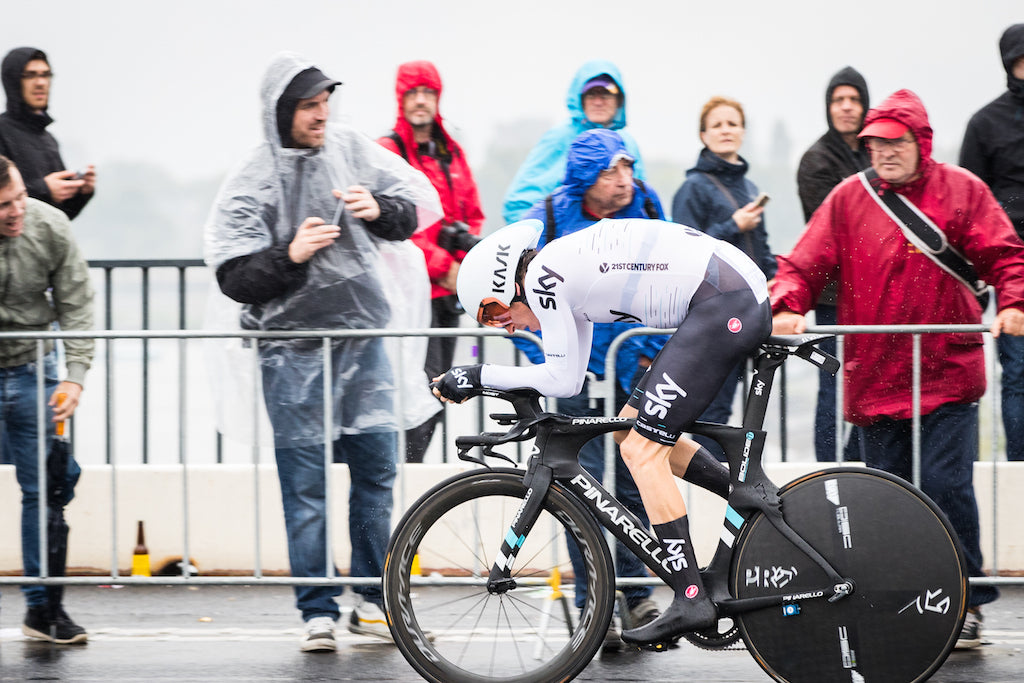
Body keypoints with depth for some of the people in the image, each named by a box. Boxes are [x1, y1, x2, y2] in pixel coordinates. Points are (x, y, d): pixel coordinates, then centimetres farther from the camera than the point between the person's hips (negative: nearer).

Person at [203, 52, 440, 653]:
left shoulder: (350, 148, 4)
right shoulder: (253, 183, -6)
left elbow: (422, 202, 10)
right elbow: (234, 277, -9)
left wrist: (380, 210, -10)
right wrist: (291, 255, -23)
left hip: (363, 336, 4)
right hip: (294, 348, -4)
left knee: (376, 466, 5)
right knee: (306, 483, -2)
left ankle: (374, 602, 15)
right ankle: (318, 612, 6)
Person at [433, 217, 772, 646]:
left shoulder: (542, 275, -7)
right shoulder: (567, 273, 20)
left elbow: (563, 380, -6)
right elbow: (571, 378, 22)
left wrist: (480, 376, 2)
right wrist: (476, 382, 18)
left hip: (726, 305, -10)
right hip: (748, 302, 10)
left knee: (640, 448, -8)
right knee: (629, 429, 16)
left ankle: (690, 601, -11)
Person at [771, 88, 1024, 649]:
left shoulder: (960, 191, 5)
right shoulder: (848, 199, 8)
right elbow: (807, 262, 4)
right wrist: (788, 305, -15)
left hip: (947, 375, -2)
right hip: (874, 378, 2)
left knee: (946, 485, -9)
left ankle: (964, 603, 2)